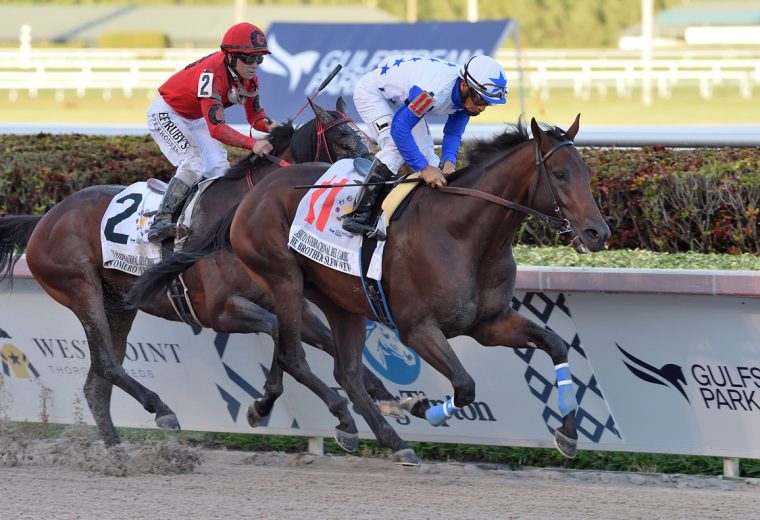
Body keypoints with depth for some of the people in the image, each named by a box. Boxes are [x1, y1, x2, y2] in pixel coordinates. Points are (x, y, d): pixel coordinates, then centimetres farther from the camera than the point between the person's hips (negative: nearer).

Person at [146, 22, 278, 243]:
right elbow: (217, 128, -45)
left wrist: (268, 125, -27)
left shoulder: (249, 77, -14)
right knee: (194, 165, -23)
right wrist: (252, 144, -55)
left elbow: (254, 114, -3)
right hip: (167, 114, -9)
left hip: (195, 118, 9)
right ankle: (161, 221, -21)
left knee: (219, 169, 0)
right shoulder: (212, 74, -39)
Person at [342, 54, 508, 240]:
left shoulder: (468, 95, -17)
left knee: (427, 156, 1)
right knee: (395, 148, -26)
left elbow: (453, 133, -6)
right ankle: (358, 215, -25)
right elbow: (399, 127, -39)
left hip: (403, 100, 8)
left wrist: (449, 161, -26)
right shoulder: (434, 90, -43)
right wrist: (424, 168, -40)